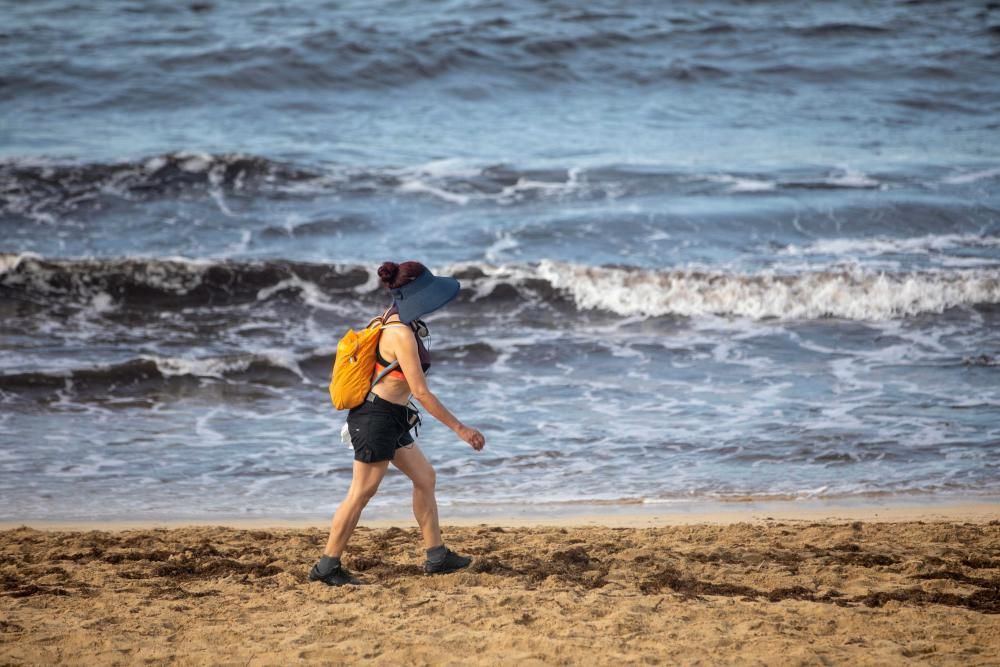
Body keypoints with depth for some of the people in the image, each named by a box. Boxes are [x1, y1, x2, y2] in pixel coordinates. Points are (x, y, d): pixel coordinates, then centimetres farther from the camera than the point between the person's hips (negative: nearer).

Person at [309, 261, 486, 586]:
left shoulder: (395, 318, 6)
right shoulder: (402, 334, -23)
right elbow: (421, 393, -23)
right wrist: (460, 429, -19)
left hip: (391, 418, 10)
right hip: (376, 416, -10)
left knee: (424, 477, 14)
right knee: (361, 493, -3)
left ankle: (436, 555, 20)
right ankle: (327, 566, 5)